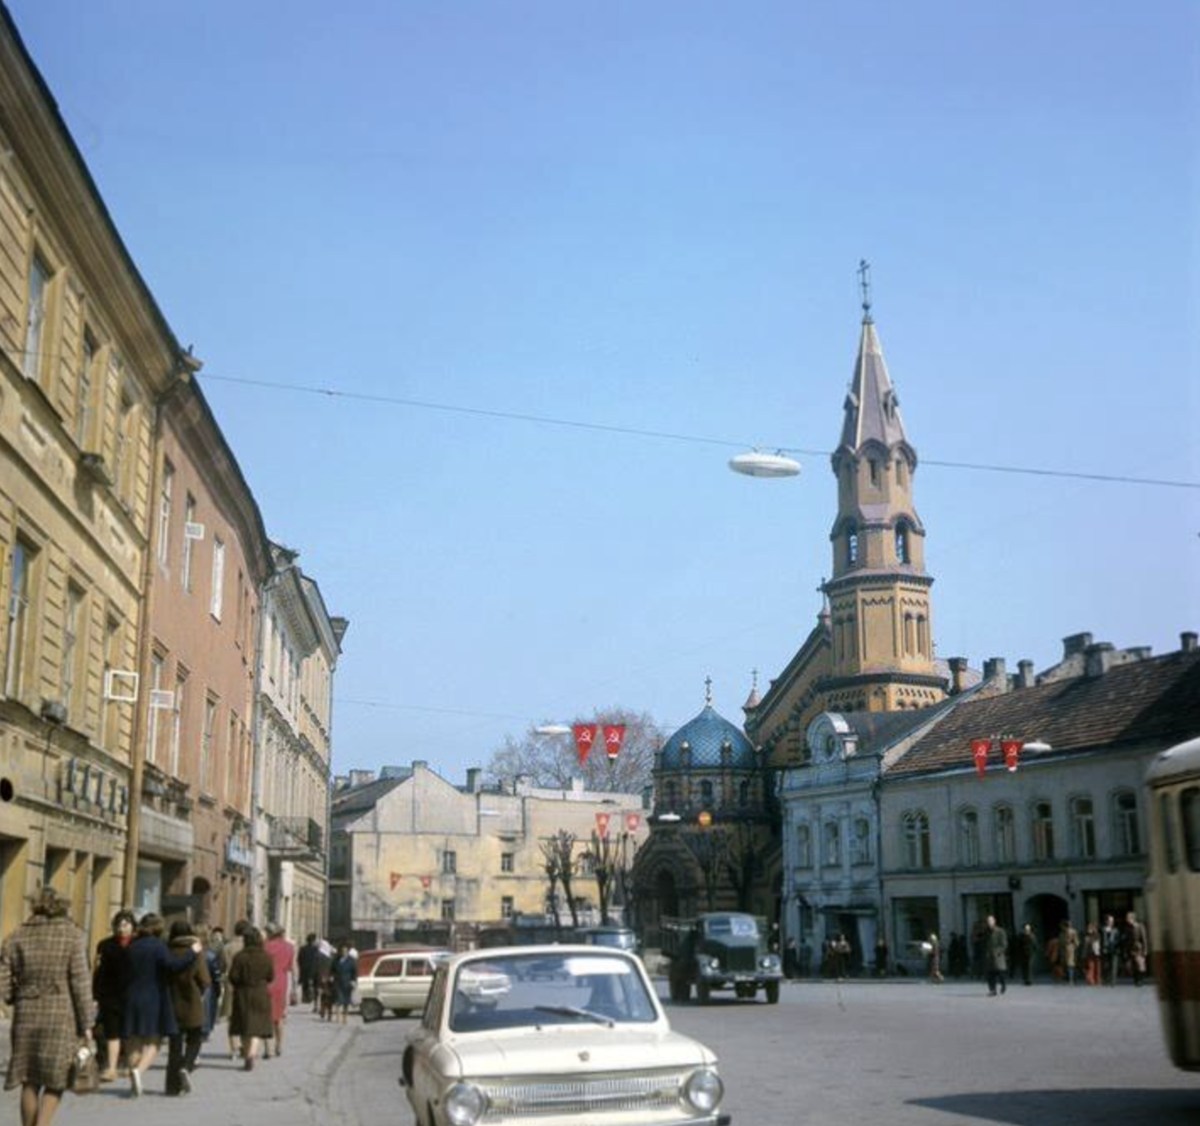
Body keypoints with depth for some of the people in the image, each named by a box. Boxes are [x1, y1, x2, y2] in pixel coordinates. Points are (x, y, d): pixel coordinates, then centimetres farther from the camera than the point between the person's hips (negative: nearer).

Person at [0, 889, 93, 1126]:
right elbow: (80, 983, -9)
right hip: (62, 1017, -3)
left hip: (27, 1018, 3)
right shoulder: (72, 935, -5)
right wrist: (86, 1024, -4)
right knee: (56, 1080, 8)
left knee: (30, 1082, 15)